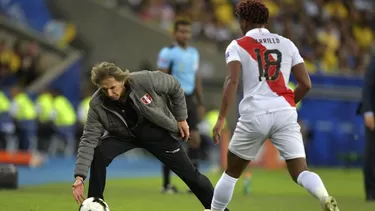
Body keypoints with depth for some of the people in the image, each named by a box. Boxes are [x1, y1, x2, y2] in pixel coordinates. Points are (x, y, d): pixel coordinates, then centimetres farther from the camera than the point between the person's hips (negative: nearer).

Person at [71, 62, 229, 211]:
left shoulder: (144, 80, -33)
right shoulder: (97, 105, -28)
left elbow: (175, 88, -14)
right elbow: (89, 140, -26)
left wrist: (181, 119, -7)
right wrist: (79, 176, -34)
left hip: (158, 132, -1)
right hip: (124, 136, 1)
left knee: (189, 174, 3)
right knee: (98, 155, -26)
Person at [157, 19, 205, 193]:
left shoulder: (194, 53, 14)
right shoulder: (167, 52, -7)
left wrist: (201, 103, 15)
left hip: (189, 99, 6)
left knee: (195, 139, -1)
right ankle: (166, 184, 4)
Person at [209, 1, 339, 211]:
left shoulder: (238, 46, 5)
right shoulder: (286, 44, 15)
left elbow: (232, 81, -11)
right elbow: (306, 84, 12)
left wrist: (221, 119, -14)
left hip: (255, 115, -2)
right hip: (285, 113, 2)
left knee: (232, 171, 18)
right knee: (300, 171, -3)